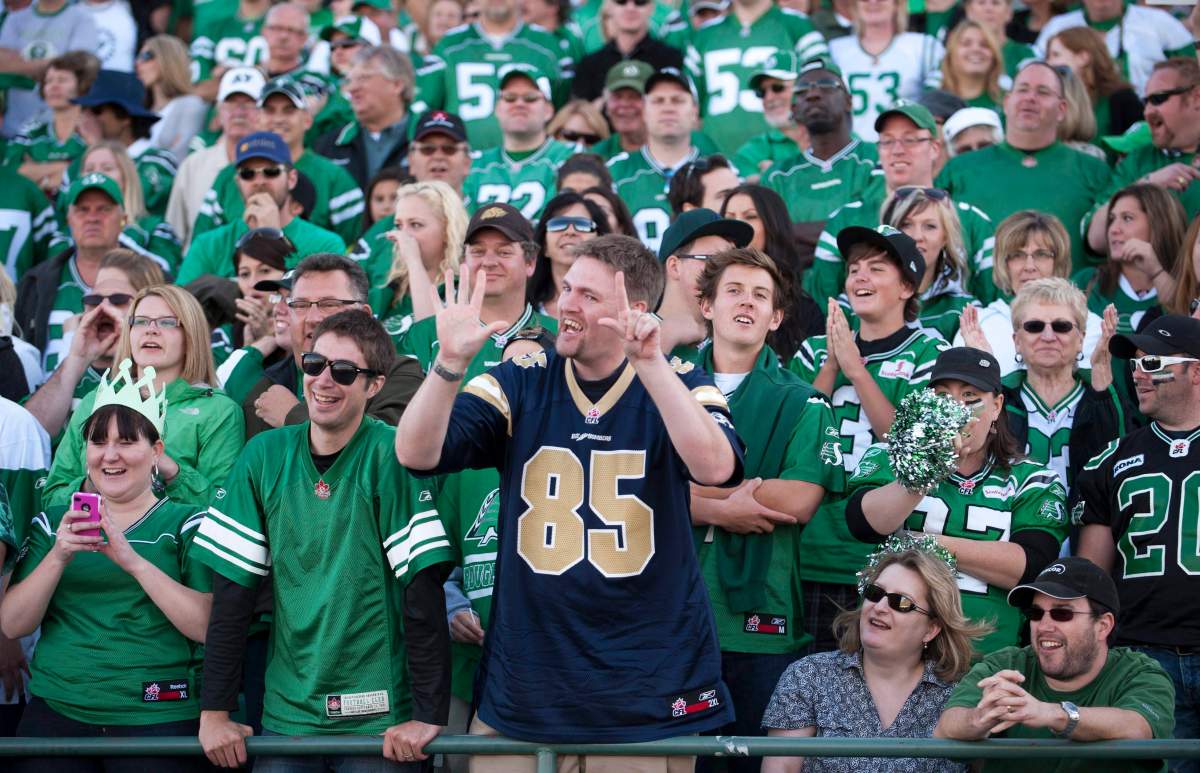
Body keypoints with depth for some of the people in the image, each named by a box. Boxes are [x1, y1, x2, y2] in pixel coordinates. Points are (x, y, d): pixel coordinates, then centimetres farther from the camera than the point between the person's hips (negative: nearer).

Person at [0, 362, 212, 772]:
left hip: (156, 721, -2)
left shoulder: (186, 523, 2)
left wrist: (133, 561, -20)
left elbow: (211, 626, -11)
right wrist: (59, 556, -13)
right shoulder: (53, 522, 11)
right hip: (55, 711, 2)